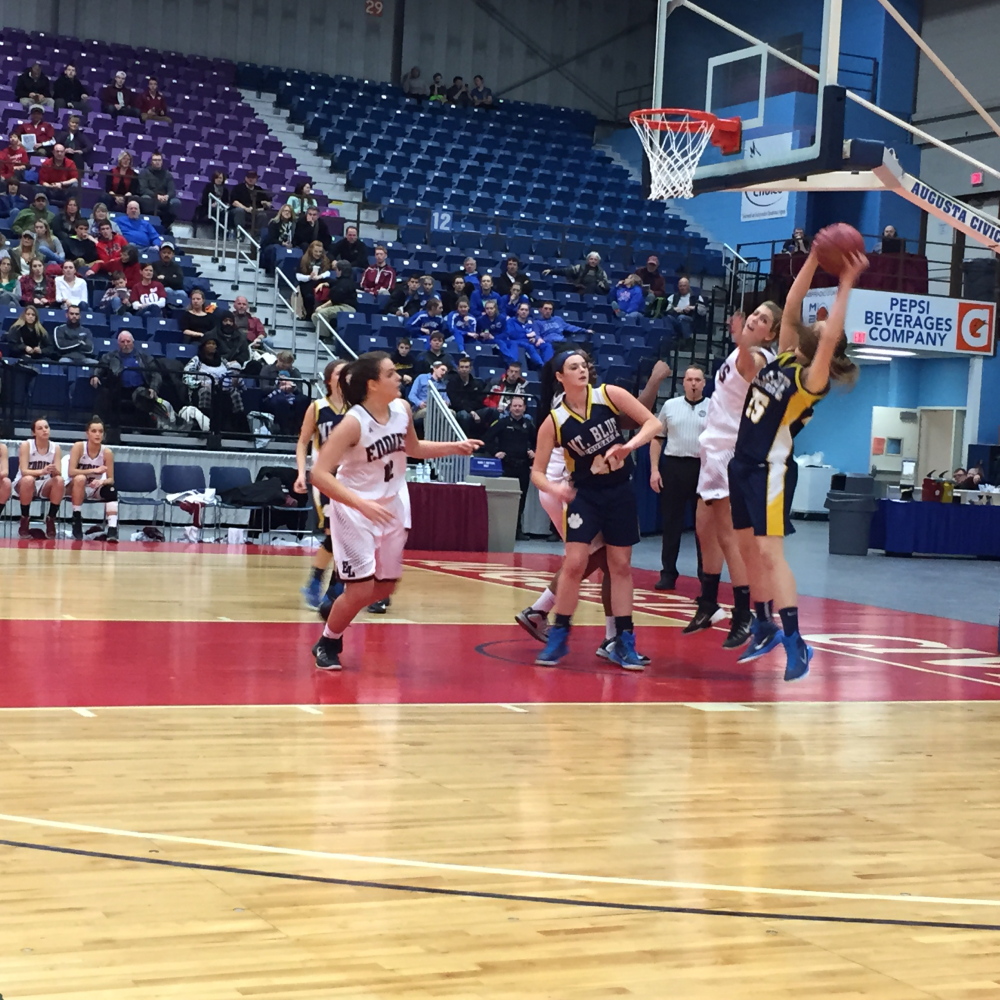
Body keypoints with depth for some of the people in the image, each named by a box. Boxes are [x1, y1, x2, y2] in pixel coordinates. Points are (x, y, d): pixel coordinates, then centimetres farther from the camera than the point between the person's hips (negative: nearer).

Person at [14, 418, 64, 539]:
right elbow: (23, 471, -21)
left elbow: (58, 473, -10)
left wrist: (54, 471, -35)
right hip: (23, 484, -3)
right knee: (28, 479, -38)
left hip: (45, 486, 3)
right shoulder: (26, 445, -12)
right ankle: (24, 521, -20)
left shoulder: (55, 447, -4)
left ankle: (50, 520, -15)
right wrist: (42, 471, -39)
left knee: (60, 480, -29)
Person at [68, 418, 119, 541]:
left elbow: (111, 479, -10)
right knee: (80, 478, -35)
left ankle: (112, 530, -40)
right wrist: (94, 470, -28)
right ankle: (76, 521, -27)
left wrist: (102, 481, -33)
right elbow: (71, 472, -22)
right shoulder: (79, 446, -14)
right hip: (77, 488, -2)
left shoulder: (107, 452, -9)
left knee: (111, 490, -28)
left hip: (96, 489, 2)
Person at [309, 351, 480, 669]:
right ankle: (326, 644, 14)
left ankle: (337, 614, 38)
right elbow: (319, 473, -29)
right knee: (361, 589, -10)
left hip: (392, 506, 7)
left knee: (385, 587, 13)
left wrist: (454, 447, 2)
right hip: (355, 509, -7)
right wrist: (362, 504, -37)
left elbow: (413, 448, 15)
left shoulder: (402, 409, -6)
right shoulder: (354, 422, -25)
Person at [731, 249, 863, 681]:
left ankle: (796, 643, -14)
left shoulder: (811, 380, -13)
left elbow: (830, 340, -30)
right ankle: (764, 628, 26)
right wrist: (814, 257, -2)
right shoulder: (781, 361, 5)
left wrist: (846, 284, -27)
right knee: (748, 550, 13)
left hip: (771, 470, -8)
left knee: (769, 552, -14)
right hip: (742, 464, 8)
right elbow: (791, 307, 3)